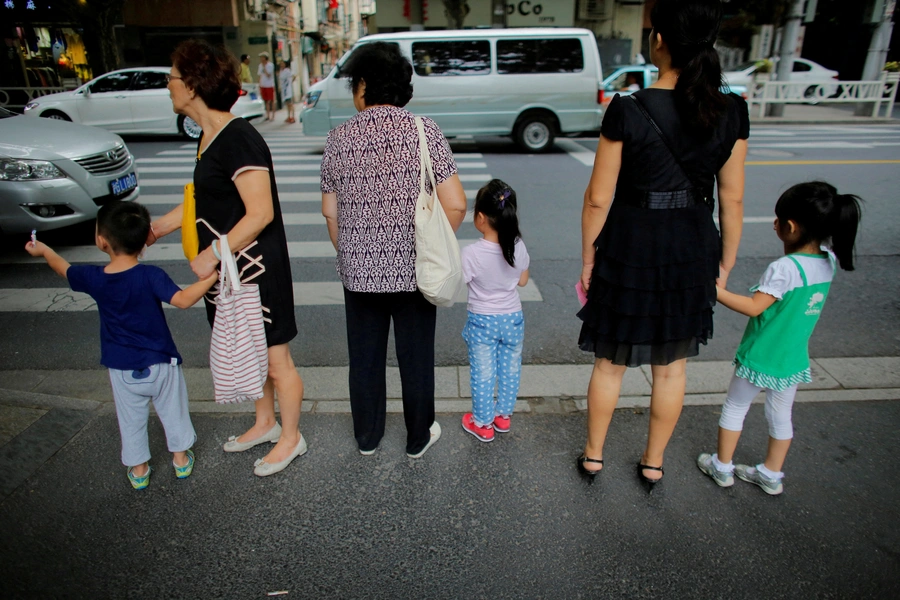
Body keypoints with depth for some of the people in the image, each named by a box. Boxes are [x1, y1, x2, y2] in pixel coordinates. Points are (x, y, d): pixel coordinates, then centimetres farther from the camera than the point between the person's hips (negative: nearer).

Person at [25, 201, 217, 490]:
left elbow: (65, 269, 12)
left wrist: (43, 250, 30)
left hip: (122, 370, 2)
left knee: (131, 421, 19)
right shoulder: (150, 275, -20)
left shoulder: (93, 278, -9)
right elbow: (183, 299, -30)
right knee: (173, 413, 18)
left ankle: (138, 469, 33)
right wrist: (211, 277, -26)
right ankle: (181, 460, 33)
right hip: (161, 364, -2)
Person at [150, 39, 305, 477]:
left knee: (274, 359, 6)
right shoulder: (210, 137, 10)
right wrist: (153, 229, 18)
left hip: (256, 272, -10)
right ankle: (265, 423, 42)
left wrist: (213, 253, -21)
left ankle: (291, 438, 26)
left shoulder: (238, 139, -20)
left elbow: (261, 213, -25)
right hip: (227, 271, 10)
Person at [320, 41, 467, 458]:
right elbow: (455, 205, -13)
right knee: (415, 358, 14)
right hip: (413, 271, -1)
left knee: (364, 358, 17)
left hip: (358, 271, 2)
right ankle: (419, 438, 32)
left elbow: (330, 212, 4)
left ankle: (367, 438, 35)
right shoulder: (424, 131, -9)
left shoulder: (339, 138, -3)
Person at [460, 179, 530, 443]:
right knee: (510, 370, 20)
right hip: (513, 319, 4)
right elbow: (523, 281, 2)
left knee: (482, 374, 12)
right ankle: (503, 415, 37)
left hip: (482, 322, -3)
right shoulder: (518, 247, -12)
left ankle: (482, 423, 27)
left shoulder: (471, 254, -25)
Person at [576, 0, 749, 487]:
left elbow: (598, 199, -13)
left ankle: (593, 455, 33)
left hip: (628, 250, -3)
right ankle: (653, 463, 36)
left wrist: (588, 259, 0)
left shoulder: (627, 110, -15)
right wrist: (724, 264, 12)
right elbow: (732, 200, 0)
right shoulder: (731, 113, -5)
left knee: (610, 363, 16)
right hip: (692, 253, 3)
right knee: (671, 369, 19)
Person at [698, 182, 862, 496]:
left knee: (734, 408, 13)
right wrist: (791, 246, 0)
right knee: (781, 414, 20)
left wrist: (717, 291, -20)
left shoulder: (783, 268, -27)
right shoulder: (828, 262, -5)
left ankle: (722, 467, 26)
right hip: (794, 360, 6)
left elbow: (754, 307, -26)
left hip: (760, 357, -6)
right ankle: (772, 475, 34)